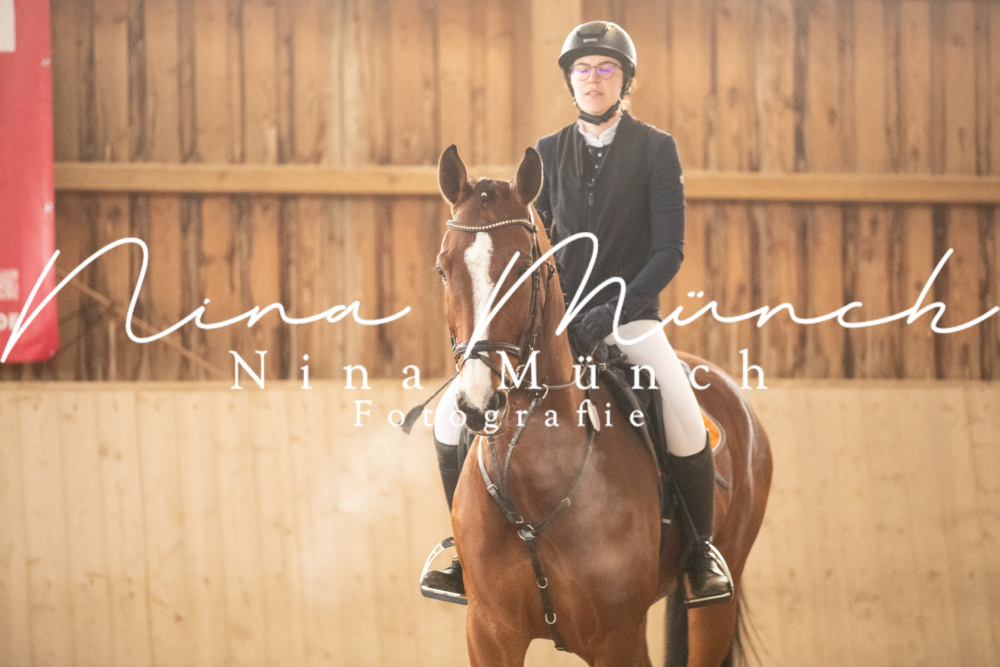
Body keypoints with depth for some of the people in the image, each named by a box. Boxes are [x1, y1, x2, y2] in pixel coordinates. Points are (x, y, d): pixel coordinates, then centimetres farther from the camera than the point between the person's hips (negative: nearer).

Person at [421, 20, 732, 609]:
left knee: (687, 428, -29)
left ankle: (701, 548, -4)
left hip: (629, 317, -4)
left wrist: (614, 308, -18)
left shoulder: (657, 149, -1)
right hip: (554, 319, 4)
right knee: (454, 411, -11)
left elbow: (669, 250, -6)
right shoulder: (548, 153, 9)